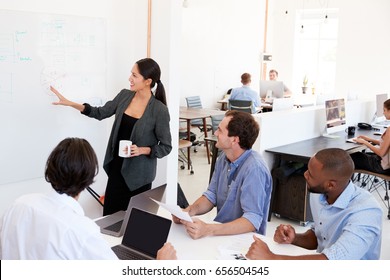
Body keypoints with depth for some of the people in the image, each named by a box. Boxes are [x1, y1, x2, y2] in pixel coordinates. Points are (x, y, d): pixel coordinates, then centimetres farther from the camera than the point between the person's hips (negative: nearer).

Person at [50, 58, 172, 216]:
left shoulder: (159, 110, -16)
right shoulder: (124, 96, 0)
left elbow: (166, 147, -9)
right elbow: (100, 113, 11)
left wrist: (143, 150, -24)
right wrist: (70, 103, 5)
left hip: (138, 174, -5)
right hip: (117, 167, 5)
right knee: (109, 216, 9)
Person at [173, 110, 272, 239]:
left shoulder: (254, 169, -23)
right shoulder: (224, 158, 2)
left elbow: (253, 220, -27)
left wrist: (209, 230, -37)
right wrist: (189, 211, -11)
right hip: (221, 231, 6)